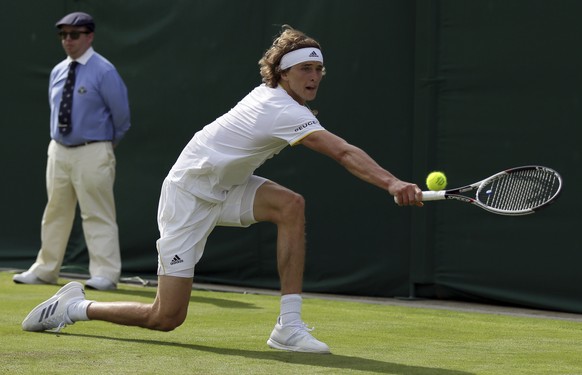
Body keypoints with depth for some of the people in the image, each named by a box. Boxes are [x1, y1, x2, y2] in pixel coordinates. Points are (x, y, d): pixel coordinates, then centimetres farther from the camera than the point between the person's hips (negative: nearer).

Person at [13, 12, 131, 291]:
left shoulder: (104, 72, -10)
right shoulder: (57, 71, 10)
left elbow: (121, 115, -5)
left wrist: (109, 143, 6)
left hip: (92, 154, -7)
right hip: (59, 150, 7)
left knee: (98, 215, -6)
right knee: (55, 213, 13)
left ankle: (105, 274, -4)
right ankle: (45, 270, 22)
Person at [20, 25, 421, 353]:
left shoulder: (271, 94, -1)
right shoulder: (283, 111, -28)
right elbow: (344, 152, -41)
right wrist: (392, 183, -50)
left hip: (224, 187, 9)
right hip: (189, 194, -9)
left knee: (292, 205, -19)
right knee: (166, 318, -7)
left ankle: (289, 327, -19)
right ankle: (73, 307, 16)